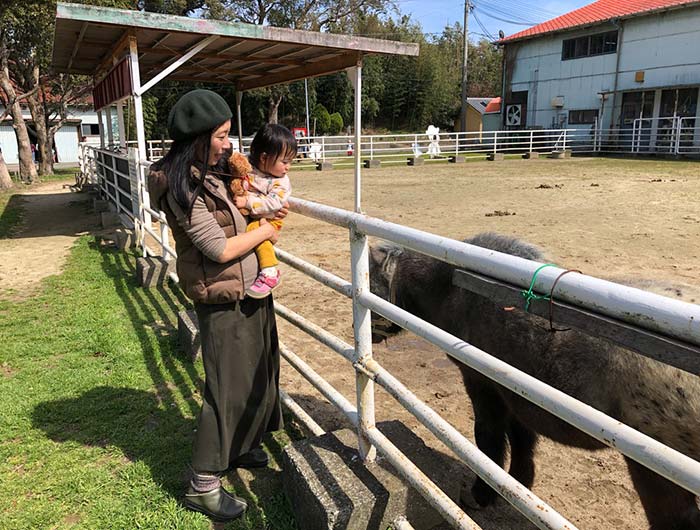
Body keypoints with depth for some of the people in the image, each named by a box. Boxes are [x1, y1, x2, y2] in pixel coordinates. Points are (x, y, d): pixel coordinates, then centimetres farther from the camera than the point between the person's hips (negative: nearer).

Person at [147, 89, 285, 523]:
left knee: (256, 374, 20)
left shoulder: (206, 176, 8)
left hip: (249, 291, 9)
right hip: (224, 300, -9)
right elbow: (220, 249, -23)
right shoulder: (181, 186, -20)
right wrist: (265, 231, -9)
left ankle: (239, 447, 40)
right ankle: (203, 485, 16)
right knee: (229, 387, 0)